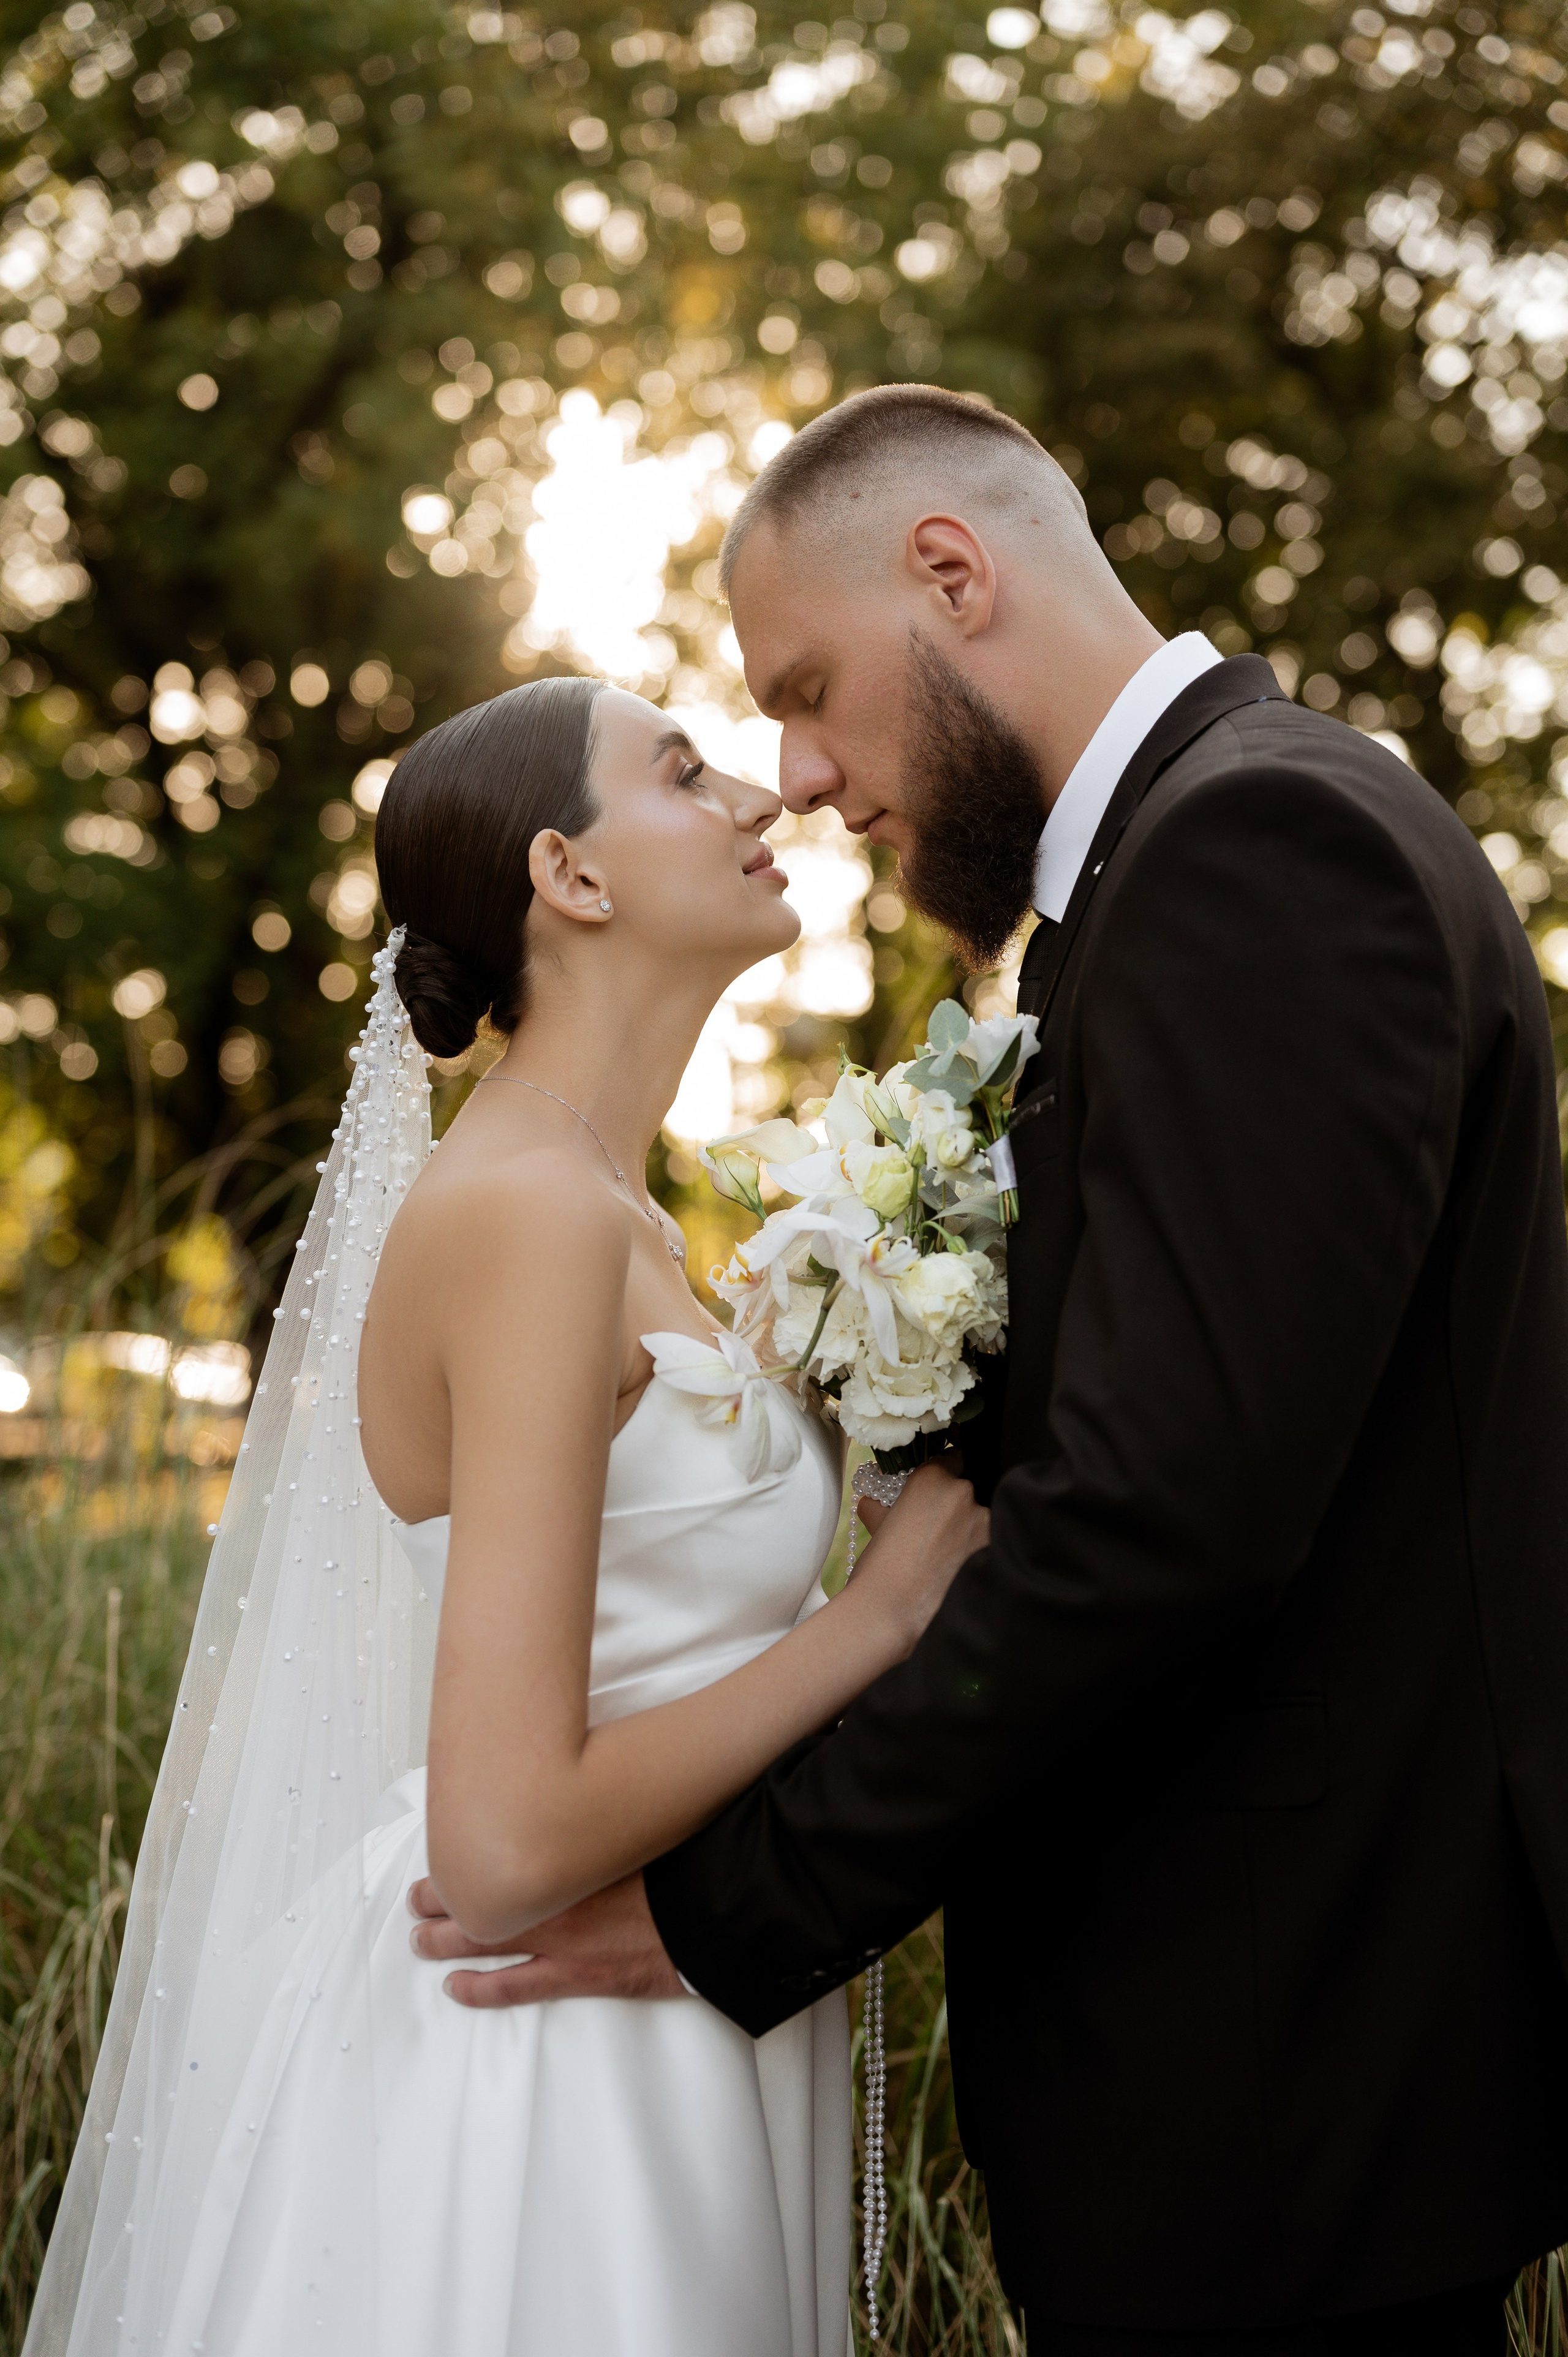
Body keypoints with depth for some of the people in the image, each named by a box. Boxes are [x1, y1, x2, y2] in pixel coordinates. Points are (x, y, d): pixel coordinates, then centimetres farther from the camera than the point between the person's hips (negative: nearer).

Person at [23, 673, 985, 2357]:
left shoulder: (609, 1218, 9)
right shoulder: (528, 1216, -20)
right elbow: (509, 1847, -26)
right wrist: (886, 1601, -17)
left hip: (653, 2042, 9)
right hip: (549, 2083, -9)